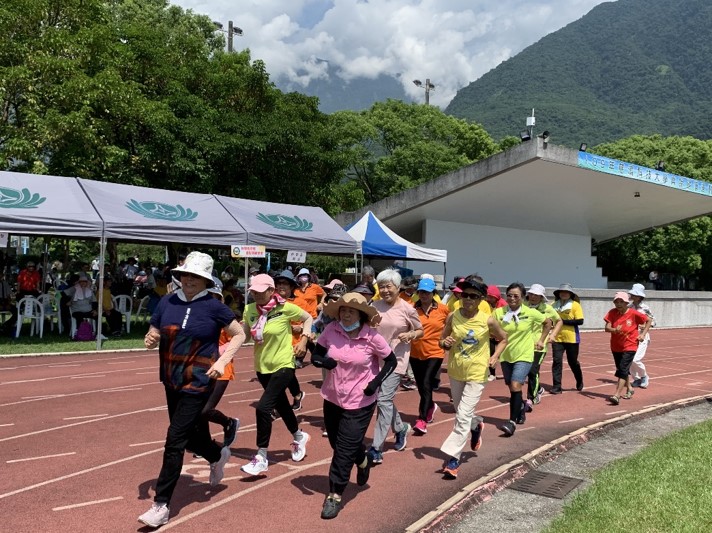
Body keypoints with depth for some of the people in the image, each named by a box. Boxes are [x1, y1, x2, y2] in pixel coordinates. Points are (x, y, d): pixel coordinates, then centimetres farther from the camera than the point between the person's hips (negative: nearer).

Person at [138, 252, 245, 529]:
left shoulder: (213, 306, -11)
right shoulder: (167, 302, 0)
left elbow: (239, 335, -2)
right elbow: (154, 335, 9)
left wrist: (222, 361, -13)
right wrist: (150, 340, -14)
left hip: (198, 383, -5)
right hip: (171, 381, 6)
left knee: (174, 441, -6)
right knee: (190, 436, 19)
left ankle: (161, 505, 8)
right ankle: (218, 455, 51)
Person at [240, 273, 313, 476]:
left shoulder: (285, 308, -16)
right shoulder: (249, 310, -6)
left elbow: (308, 318, 0)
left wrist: (304, 340, -10)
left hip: (283, 365, -5)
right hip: (262, 366, 5)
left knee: (263, 407, -15)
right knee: (281, 404, 21)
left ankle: (261, 458, -1)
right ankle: (299, 437, 48)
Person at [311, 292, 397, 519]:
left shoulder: (371, 337, -17)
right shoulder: (331, 330, -11)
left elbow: (391, 361, -4)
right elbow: (315, 355, -1)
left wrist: (376, 382, -18)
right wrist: (322, 361, -24)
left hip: (359, 403, -4)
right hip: (332, 398, 4)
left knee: (344, 450, 0)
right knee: (338, 444, 21)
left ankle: (335, 495, 17)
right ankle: (362, 462, 52)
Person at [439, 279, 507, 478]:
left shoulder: (488, 321, -13)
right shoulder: (452, 317, -7)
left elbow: (503, 339, 4)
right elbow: (442, 341, 4)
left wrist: (495, 356, -11)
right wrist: (445, 343, -20)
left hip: (477, 374, -4)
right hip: (456, 372, 4)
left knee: (463, 416, -10)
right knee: (462, 413, 21)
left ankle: (453, 458, -1)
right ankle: (476, 425, 54)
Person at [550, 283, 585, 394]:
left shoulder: (575, 305, -5)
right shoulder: (554, 305, 7)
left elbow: (580, 321, -13)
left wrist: (563, 321, -19)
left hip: (571, 338, -3)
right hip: (557, 338, 3)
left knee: (573, 361, 10)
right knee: (556, 361, -5)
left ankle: (579, 382, 35)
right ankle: (556, 386, -1)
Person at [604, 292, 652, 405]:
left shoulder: (634, 313, -11)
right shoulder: (612, 313, -5)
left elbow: (649, 320, 2)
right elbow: (607, 328, -11)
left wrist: (643, 334, -4)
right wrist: (614, 330, -33)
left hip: (629, 346, -5)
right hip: (616, 347, 5)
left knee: (622, 370, -14)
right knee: (622, 369, 18)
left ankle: (616, 396, -19)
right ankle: (629, 388, 41)